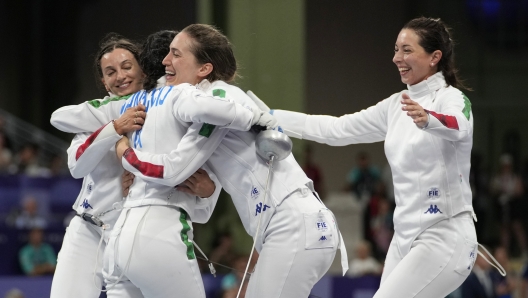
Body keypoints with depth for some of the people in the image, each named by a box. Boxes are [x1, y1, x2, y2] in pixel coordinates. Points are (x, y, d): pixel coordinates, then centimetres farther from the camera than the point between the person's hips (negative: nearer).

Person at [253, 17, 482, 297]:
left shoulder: (452, 99, -12)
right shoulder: (398, 105, 11)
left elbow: (458, 126, -36)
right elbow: (336, 129, 14)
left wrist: (427, 119, -59)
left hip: (444, 237, -8)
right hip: (407, 235, 8)